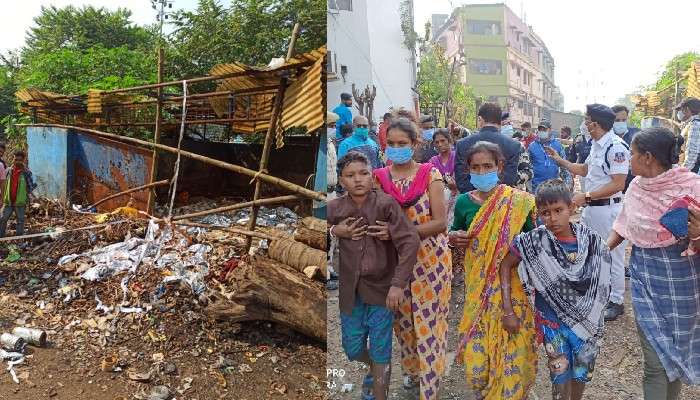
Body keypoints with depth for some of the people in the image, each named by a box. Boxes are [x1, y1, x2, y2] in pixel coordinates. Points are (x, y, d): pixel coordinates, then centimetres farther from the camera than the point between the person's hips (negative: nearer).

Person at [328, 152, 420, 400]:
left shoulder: (386, 204, -15)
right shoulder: (334, 208, -5)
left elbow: (410, 241, -19)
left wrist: (398, 284, -24)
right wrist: (334, 231, -11)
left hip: (381, 288, -3)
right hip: (350, 290, 4)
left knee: (380, 352, 5)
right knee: (352, 350, 17)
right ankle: (374, 370, 50)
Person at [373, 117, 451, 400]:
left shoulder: (430, 174, -7)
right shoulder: (379, 177, 2)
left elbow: (440, 222, -13)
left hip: (430, 260, -3)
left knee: (429, 323, 1)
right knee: (403, 321, 16)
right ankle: (412, 369, 40)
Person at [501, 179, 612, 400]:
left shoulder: (590, 240, -11)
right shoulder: (534, 241, -17)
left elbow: (600, 280, 4)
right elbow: (505, 265, -9)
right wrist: (508, 311, -13)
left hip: (586, 320, 2)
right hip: (552, 319, -2)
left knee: (583, 371, 18)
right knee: (560, 374, 5)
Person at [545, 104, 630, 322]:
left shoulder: (616, 147, -19)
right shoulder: (596, 145, 11)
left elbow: (618, 184, -23)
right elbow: (584, 170, 22)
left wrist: (586, 196, -24)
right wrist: (559, 160, 20)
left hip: (607, 208, -10)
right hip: (590, 207, 10)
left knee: (612, 255, 3)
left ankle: (616, 301, 17)